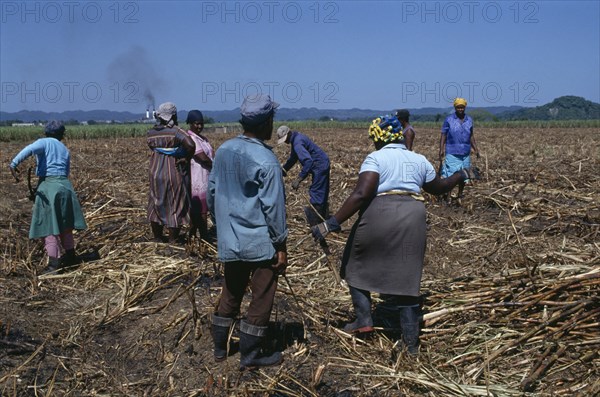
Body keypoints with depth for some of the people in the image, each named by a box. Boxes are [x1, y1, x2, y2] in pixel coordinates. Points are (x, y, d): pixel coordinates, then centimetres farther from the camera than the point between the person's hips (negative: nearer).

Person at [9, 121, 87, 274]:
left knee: (49, 226, -2)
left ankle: (54, 263, -4)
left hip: (48, 186, -6)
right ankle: (71, 256, 30)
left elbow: (29, 149, -21)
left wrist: (13, 163, -31)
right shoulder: (65, 150, 19)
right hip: (64, 185, 6)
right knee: (64, 224, 19)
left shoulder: (44, 142, 1)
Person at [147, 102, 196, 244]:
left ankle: (157, 237, 29)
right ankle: (173, 240, 13)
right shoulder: (176, 131, -17)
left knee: (156, 205, 17)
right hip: (175, 175, -5)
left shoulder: (150, 133, 1)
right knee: (175, 206, 6)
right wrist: (186, 158, -15)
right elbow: (191, 145, -31)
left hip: (156, 173, 5)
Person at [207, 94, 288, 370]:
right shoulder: (266, 161, -19)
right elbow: (273, 208, -16)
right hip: (260, 243, -7)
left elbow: (211, 193, 10)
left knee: (230, 294, 21)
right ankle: (250, 356, 18)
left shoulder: (223, 150, 2)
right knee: (261, 298, 8)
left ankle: (220, 347, 32)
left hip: (229, 241, 7)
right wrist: (281, 246, -8)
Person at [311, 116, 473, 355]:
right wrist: (460, 176, 53)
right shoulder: (419, 160, 18)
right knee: (406, 277, 11)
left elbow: (361, 194, -14)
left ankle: (364, 319, 14)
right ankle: (411, 342, 14)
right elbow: (438, 188, 33)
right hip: (413, 219, 5)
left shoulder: (375, 158, 1)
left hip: (379, 217, -4)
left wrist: (333, 223, -16)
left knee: (356, 265, 18)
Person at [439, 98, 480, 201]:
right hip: (452, 153, -4)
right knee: (450, 176, -10)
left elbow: (471, 136, 16)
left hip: (465, 153, 4)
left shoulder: (469, 120, 9)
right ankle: (446, 196, -5)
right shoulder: (449, 120, -2)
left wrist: (475, 149, 7)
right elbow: (443, 136, -3)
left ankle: (460, 195, 25)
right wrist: (441, 150, -12)